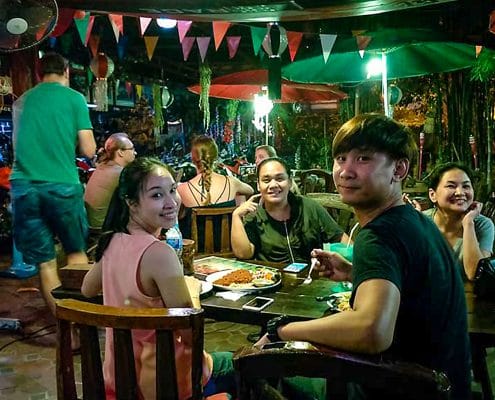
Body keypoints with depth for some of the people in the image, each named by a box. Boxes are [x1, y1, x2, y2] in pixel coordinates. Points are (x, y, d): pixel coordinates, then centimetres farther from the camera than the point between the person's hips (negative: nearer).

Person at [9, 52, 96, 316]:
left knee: (44, 262, 7)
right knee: (76, 251, 15)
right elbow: (88, 150, 0)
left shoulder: (21, 102, 15)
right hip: (62, 184, -3)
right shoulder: (74, 98, 4)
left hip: (23, 184, 3)